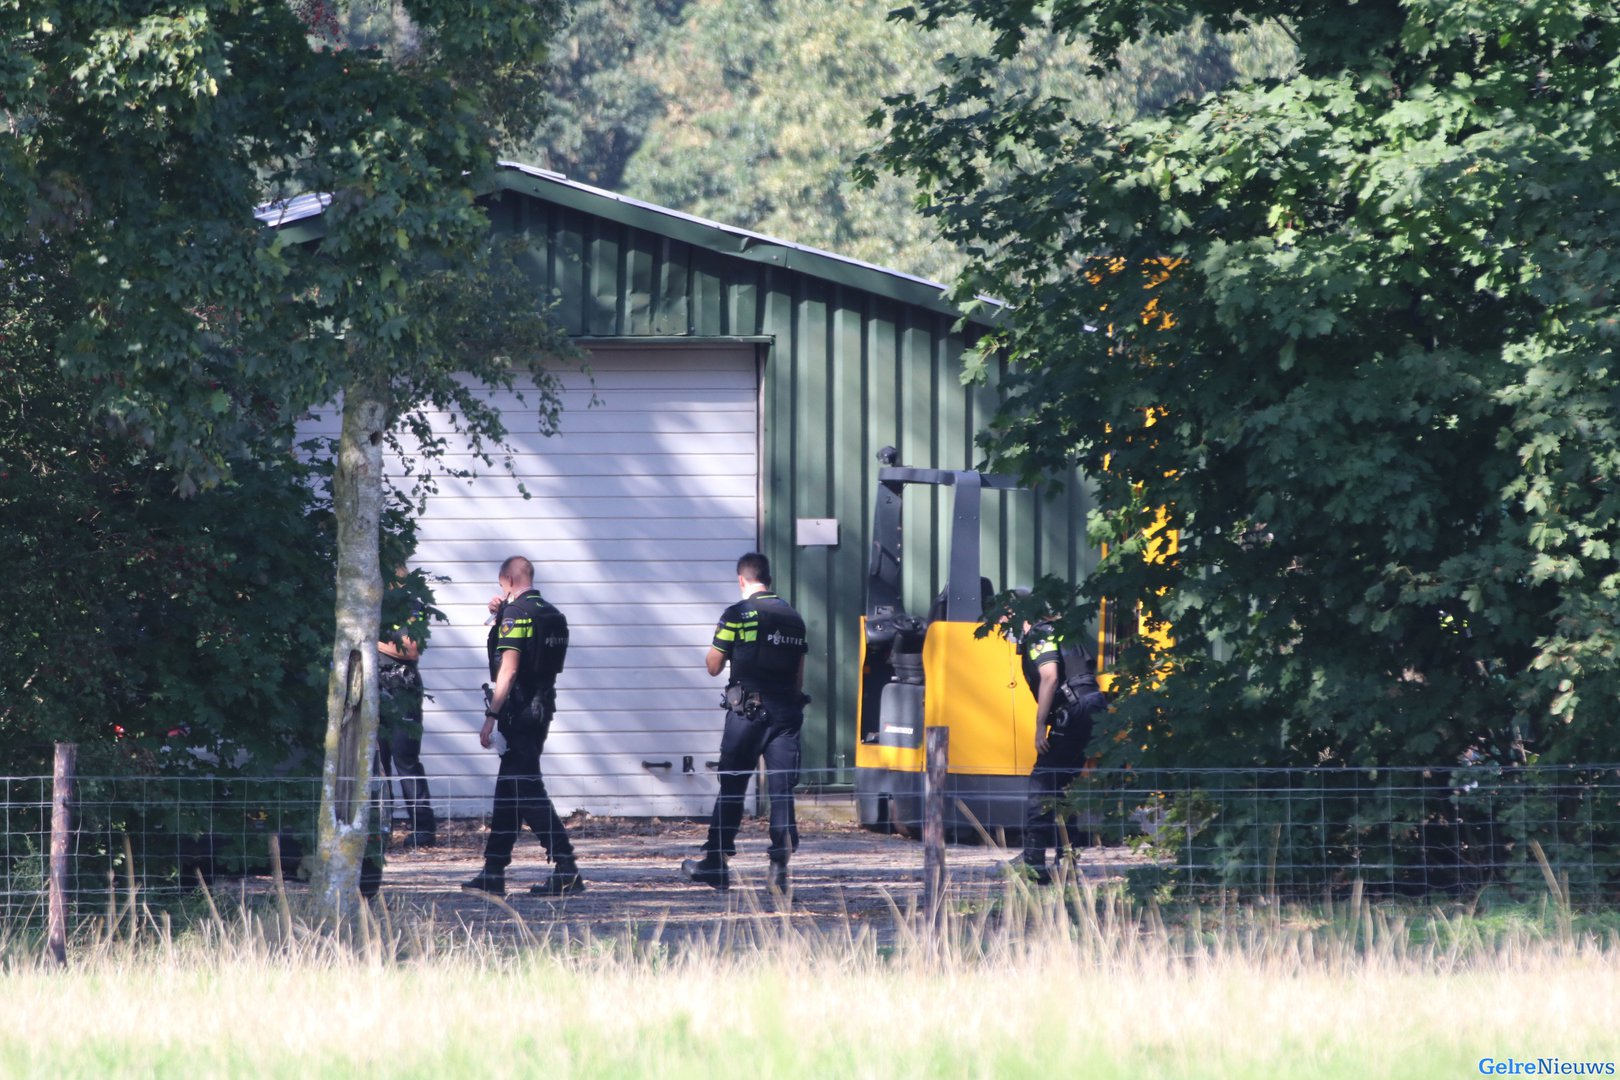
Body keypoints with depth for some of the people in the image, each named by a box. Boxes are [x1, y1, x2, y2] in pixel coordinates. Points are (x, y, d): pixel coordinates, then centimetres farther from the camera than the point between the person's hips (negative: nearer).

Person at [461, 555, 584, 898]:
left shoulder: (515, 613, -13)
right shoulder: (552, 614, 14)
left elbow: (509, 668, -20)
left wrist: (491, 715, -19)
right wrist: (499, 616, 17)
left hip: (518, 711, -9)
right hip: (543, 707, 9)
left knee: (527, 791, -9)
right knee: (508, 791, 15)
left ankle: (567, 869, -16)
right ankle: (493, 873, 19)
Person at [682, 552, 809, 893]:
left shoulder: (737, 615, -6)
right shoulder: (794, 618, 10)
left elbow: (713, 667, 0)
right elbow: (799, 675, 14)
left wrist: (713, 650, 21)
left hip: (747, 712, -4)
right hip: (785, 711, 4)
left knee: (731, 788, 6)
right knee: (782, 790, 0)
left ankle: (716, 864, 14)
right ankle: (780, 865, -9)